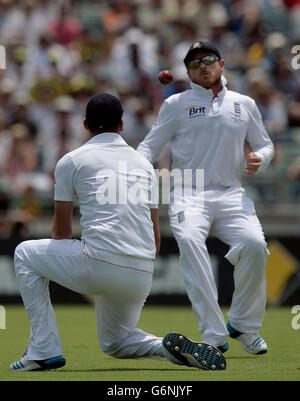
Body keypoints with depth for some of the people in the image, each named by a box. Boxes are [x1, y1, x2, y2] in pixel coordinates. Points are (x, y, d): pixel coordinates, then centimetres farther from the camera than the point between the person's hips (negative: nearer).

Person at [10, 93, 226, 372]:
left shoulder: (72, 161, 8)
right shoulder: (144, 164, 22)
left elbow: (62, 233, 10)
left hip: (100, 264, -5)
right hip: (142, 277, 6)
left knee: (26, 253, 20)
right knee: (113, 343, 28)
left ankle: (44, 351, 10)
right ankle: (171, 348, -2)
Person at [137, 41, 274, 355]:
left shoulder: (244, 105, 18)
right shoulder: (176, 105, 12)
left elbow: (264, 143, 25)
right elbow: (151, 145, 10)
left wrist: (259, 159, 0)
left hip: (231, 194, 2)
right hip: (188, 194, -2)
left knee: (254, 244, -27)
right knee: (189, 241, -33)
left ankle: (244, 325, -4)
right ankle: (214, 337, -34)